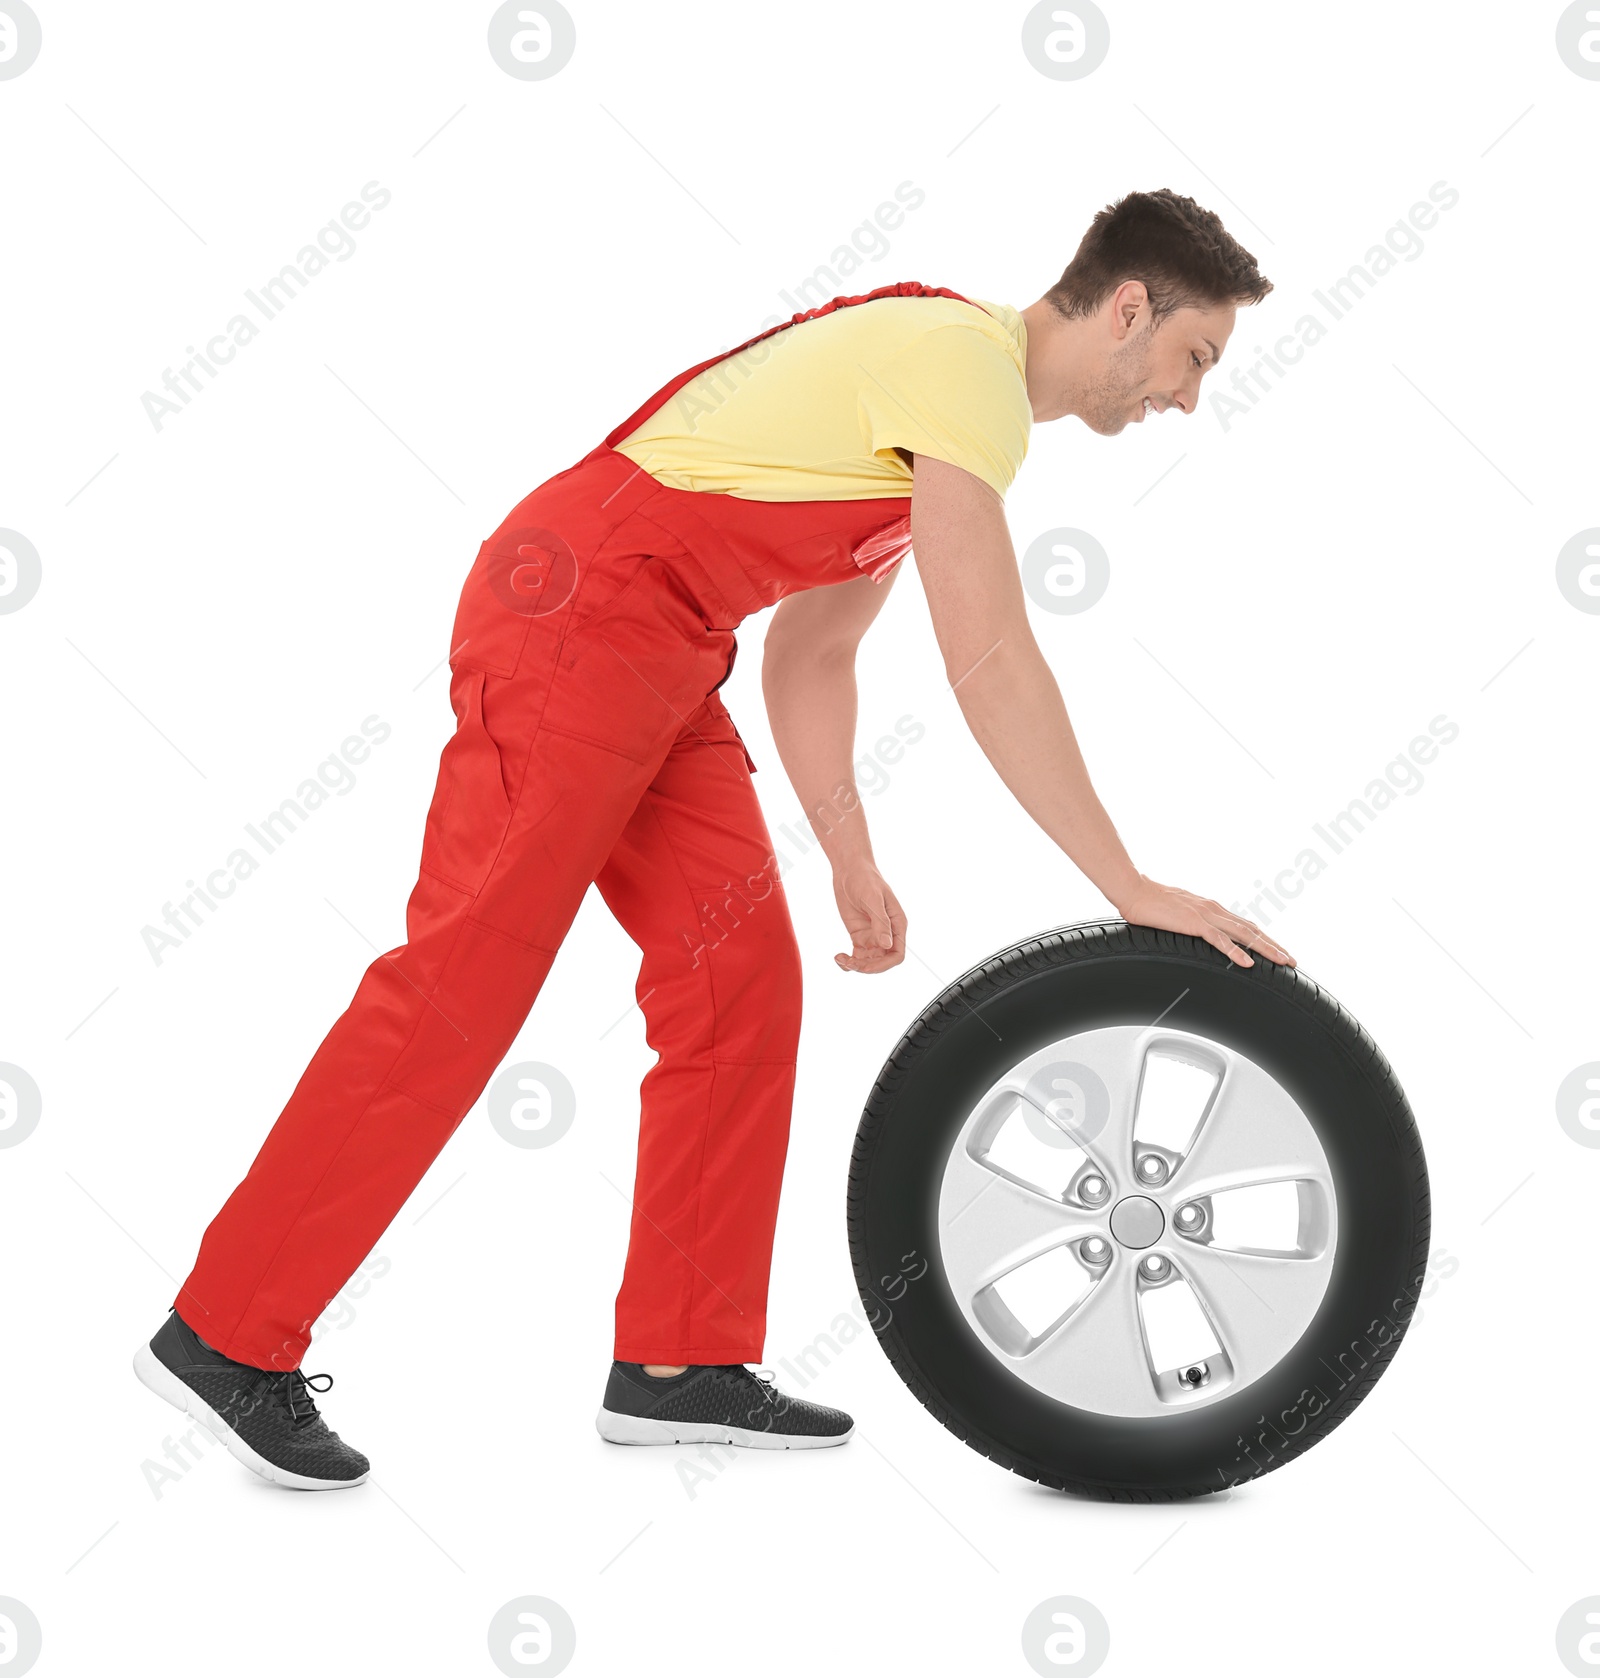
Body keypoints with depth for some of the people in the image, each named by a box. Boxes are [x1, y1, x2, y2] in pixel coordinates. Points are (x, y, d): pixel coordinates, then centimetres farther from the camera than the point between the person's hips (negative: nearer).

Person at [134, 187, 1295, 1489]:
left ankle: (679, 1363, 10)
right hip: (575, 613, -10)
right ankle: (230, 1336, 2)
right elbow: (990, 663, -22)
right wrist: (1130, 889, -18)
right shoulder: (964, 360, -13)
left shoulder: (946, 384, 18)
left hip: (658, 654, 10)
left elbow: (811, 653, 20)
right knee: (460, 986, -8)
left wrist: (855, 867, 15)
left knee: (741, 980, 4)